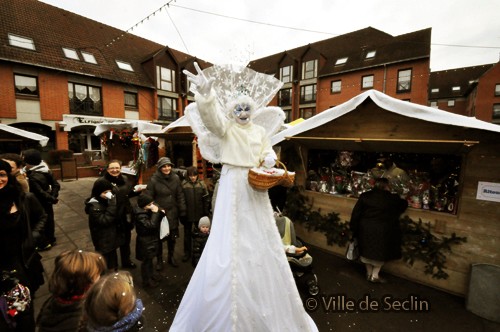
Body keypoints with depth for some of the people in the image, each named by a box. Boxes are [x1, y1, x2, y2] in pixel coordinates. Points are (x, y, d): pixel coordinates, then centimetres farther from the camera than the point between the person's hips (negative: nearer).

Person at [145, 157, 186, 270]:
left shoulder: (175, 178, -3)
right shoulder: (154, 180, -12)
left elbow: (180, 195, 1)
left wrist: (182, 210, 1)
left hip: (172, 213, 3)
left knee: (172, 237, 17)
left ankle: (171, 257, 41)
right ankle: (159, 260, 35)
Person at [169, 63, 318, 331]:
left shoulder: (260, 130, 9)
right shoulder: (226, 128, -5)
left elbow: (268, 154, 18)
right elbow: (211, 116, -25)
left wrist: (269, 160, -6)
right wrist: (205, 92, -43)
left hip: (256, 190, 5)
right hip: (233, 189, -4)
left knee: (262, 245, 15)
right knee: (230, 245, 2)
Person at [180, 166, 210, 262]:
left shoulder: (201, 184, -5)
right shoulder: (184, 184, -7)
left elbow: (206, 199, -2)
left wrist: (206, 212, -3)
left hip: (199, 214, 1)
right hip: (187, 214, 0)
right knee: (187, 234, 14)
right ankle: (187, 252, 31)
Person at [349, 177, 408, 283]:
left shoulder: (365, 196, -1)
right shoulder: (393, 199, -4)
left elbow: (355, 213, -2)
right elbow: (404, 204, 19)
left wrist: (354, 229, 7)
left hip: (365, 229, 2)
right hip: (382, 230, -2)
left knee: (367, 250, 19)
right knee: (380, 253, 17)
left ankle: (369, 273, 33)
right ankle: (375, 276, 25)